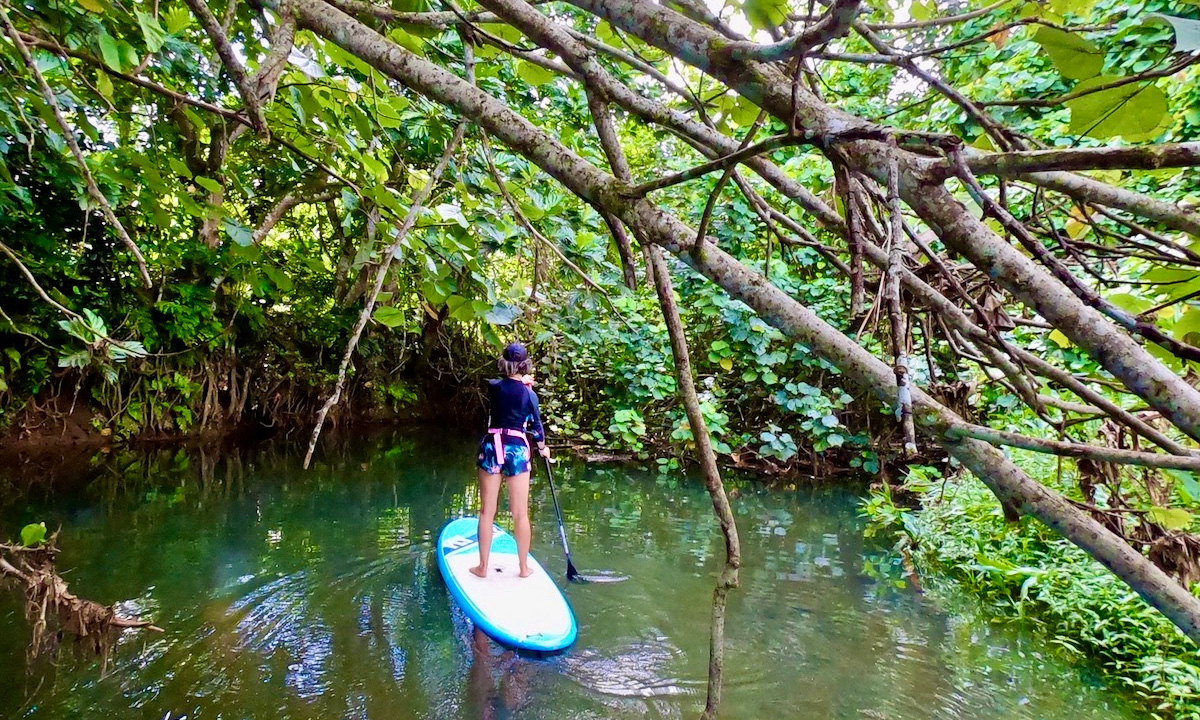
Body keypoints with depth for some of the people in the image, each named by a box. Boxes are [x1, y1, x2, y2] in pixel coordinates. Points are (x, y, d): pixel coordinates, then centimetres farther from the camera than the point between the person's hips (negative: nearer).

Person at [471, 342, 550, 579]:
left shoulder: (493, 387, -3)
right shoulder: (529, 394, -5)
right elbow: (535, 426, 6)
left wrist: (521, 382, 37)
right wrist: (543, 447, 24)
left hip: (491, 447, 1)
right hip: (518, 450, -1)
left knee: (487, 511, 11)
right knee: (521, 514, 9)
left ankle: (483, 567, 19)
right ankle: (524, 567, 21)